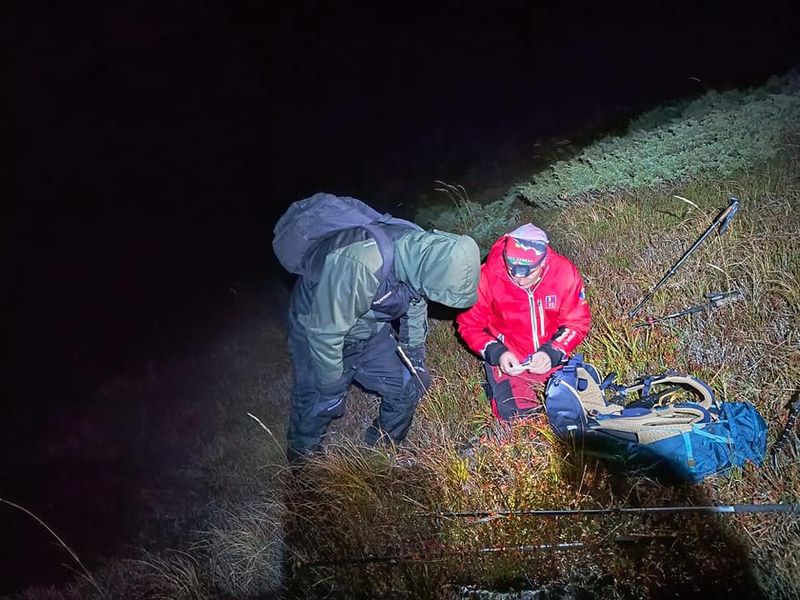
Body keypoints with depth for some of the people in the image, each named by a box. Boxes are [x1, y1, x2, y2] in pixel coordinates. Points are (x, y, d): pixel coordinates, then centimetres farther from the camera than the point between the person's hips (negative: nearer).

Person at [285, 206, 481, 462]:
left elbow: (416, 303, 2)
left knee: (409, 385, 7)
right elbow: (325, 332, -31)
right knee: (319, 405, -3)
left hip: (372, 330, 6)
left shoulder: (426, 252, -20)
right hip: (319, 326, -6)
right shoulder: (357, 265, -43)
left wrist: (415, 352, 11)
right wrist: (332, 386, -18)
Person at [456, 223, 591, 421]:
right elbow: (468, 324, -9)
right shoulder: (489, 275, -22)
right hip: (507, 358, -1)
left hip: (552, 355, 2)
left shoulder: (564, 273, -19)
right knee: (513, 412, -12)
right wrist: (497, 353, -23)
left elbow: (577, 322, -8)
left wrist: (553, 353, -24)